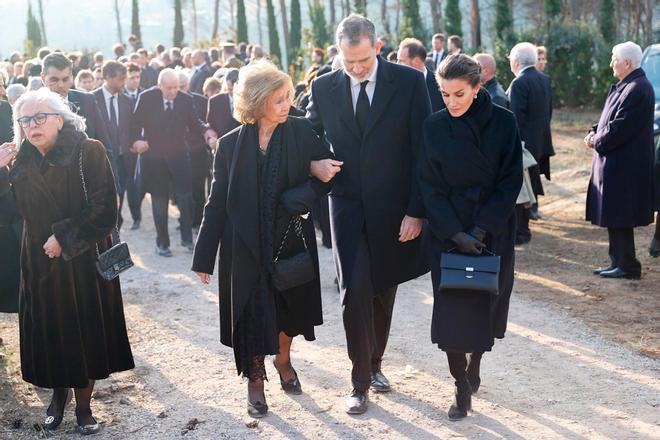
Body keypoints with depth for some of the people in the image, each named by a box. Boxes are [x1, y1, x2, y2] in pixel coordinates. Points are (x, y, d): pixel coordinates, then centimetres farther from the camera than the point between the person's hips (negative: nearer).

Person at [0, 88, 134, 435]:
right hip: (40, 264, 3)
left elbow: (104, 211, -14)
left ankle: (83, 405, 24)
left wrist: (64, 237, -16)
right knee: (47, 333, 9)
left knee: (86, 333, 6)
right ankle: (58, 395, 33)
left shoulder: (89, 152, -11)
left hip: (84, 262, -3)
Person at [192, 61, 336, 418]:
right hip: (246, 247, -1)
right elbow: (217, 203, -4)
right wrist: (204, 256, -2)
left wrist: (296, 200, -21)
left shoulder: (302, 132, -7)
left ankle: (283, 360, 45)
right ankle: (255, 378, 28)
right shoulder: (232, 144, -8)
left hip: (290, 240, 1)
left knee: (289, 308, 16)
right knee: (250, 314, 6)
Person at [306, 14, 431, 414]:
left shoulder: (410, 82, -7)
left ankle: (375, 363, 33)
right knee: (355, 292, -8)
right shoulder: (324, 87, 0)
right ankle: (360, 383, 4)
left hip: (394, 209, 0)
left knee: (384, 291, 13)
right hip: (348, 207, 0)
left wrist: (416, 211, -9)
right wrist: (315, 164, -10)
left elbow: (421, 151, -6)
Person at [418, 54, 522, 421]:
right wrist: (455, 233, -15)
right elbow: (431, 187, -5)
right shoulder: (434, 127, -5)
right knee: (453, 306, -4)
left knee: (486, 301, 10)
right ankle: (463, 389, 5)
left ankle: (474, 366, 32)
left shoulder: (503, 123, -7)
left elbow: (511, 180, -7)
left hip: (494, 231, 0)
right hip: (449, 231, 0)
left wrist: (483, 229, -15)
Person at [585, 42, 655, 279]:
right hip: (615, 163, 10)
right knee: (615, 218, 15)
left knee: (619, 218, -3)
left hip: (622, 167, -10)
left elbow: (621, 128, -22)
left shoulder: (637, 90, -19)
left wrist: (597, 142, -10)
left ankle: (627, 266, 5)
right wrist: (595, 132, 3)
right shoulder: (624, 86, 13)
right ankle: (619, 263, 24)